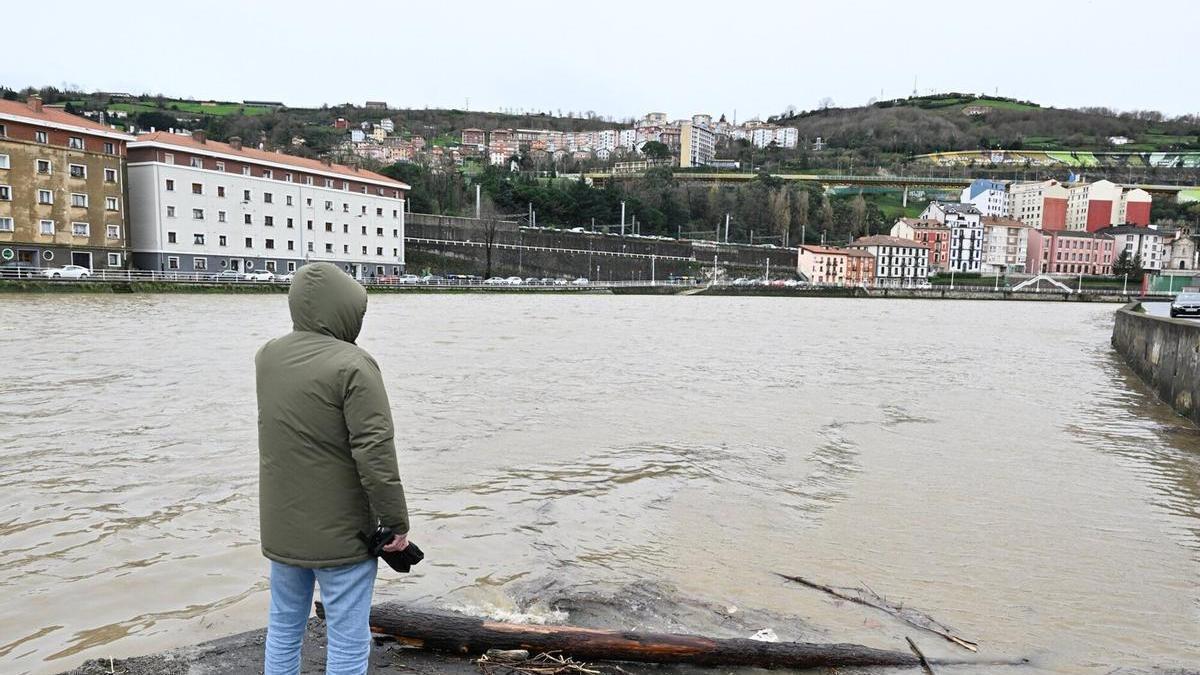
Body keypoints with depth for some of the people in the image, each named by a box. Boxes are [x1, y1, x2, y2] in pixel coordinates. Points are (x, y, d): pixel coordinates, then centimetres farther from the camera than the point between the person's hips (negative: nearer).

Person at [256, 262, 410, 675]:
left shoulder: (267, 357, 2)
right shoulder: (353, 365, -20)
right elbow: (375, 452, -22)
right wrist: (397, 522, -13)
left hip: (281, 529, 7)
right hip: (340, 533, -7)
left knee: (284, 627, 21)